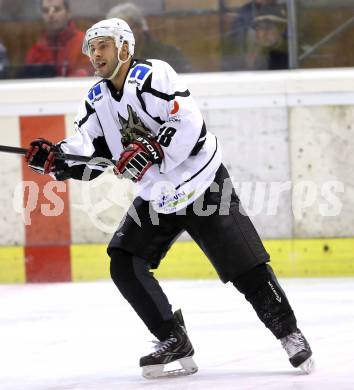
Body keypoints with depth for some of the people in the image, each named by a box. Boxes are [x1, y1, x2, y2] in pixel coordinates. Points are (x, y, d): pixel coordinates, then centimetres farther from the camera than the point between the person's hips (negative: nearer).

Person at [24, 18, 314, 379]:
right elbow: (85, 154, -1)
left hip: (203, 187, -7)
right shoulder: (97, 100, 6)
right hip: (155, 198, 7)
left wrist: (152, 151, -35)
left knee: (246, 268, -8)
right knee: (124, 264, -7)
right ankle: (174, 342, 1)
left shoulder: (152, 76, -17)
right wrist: (55, 159, -20)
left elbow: (190, 124, -26)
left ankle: (289, 334, 9)